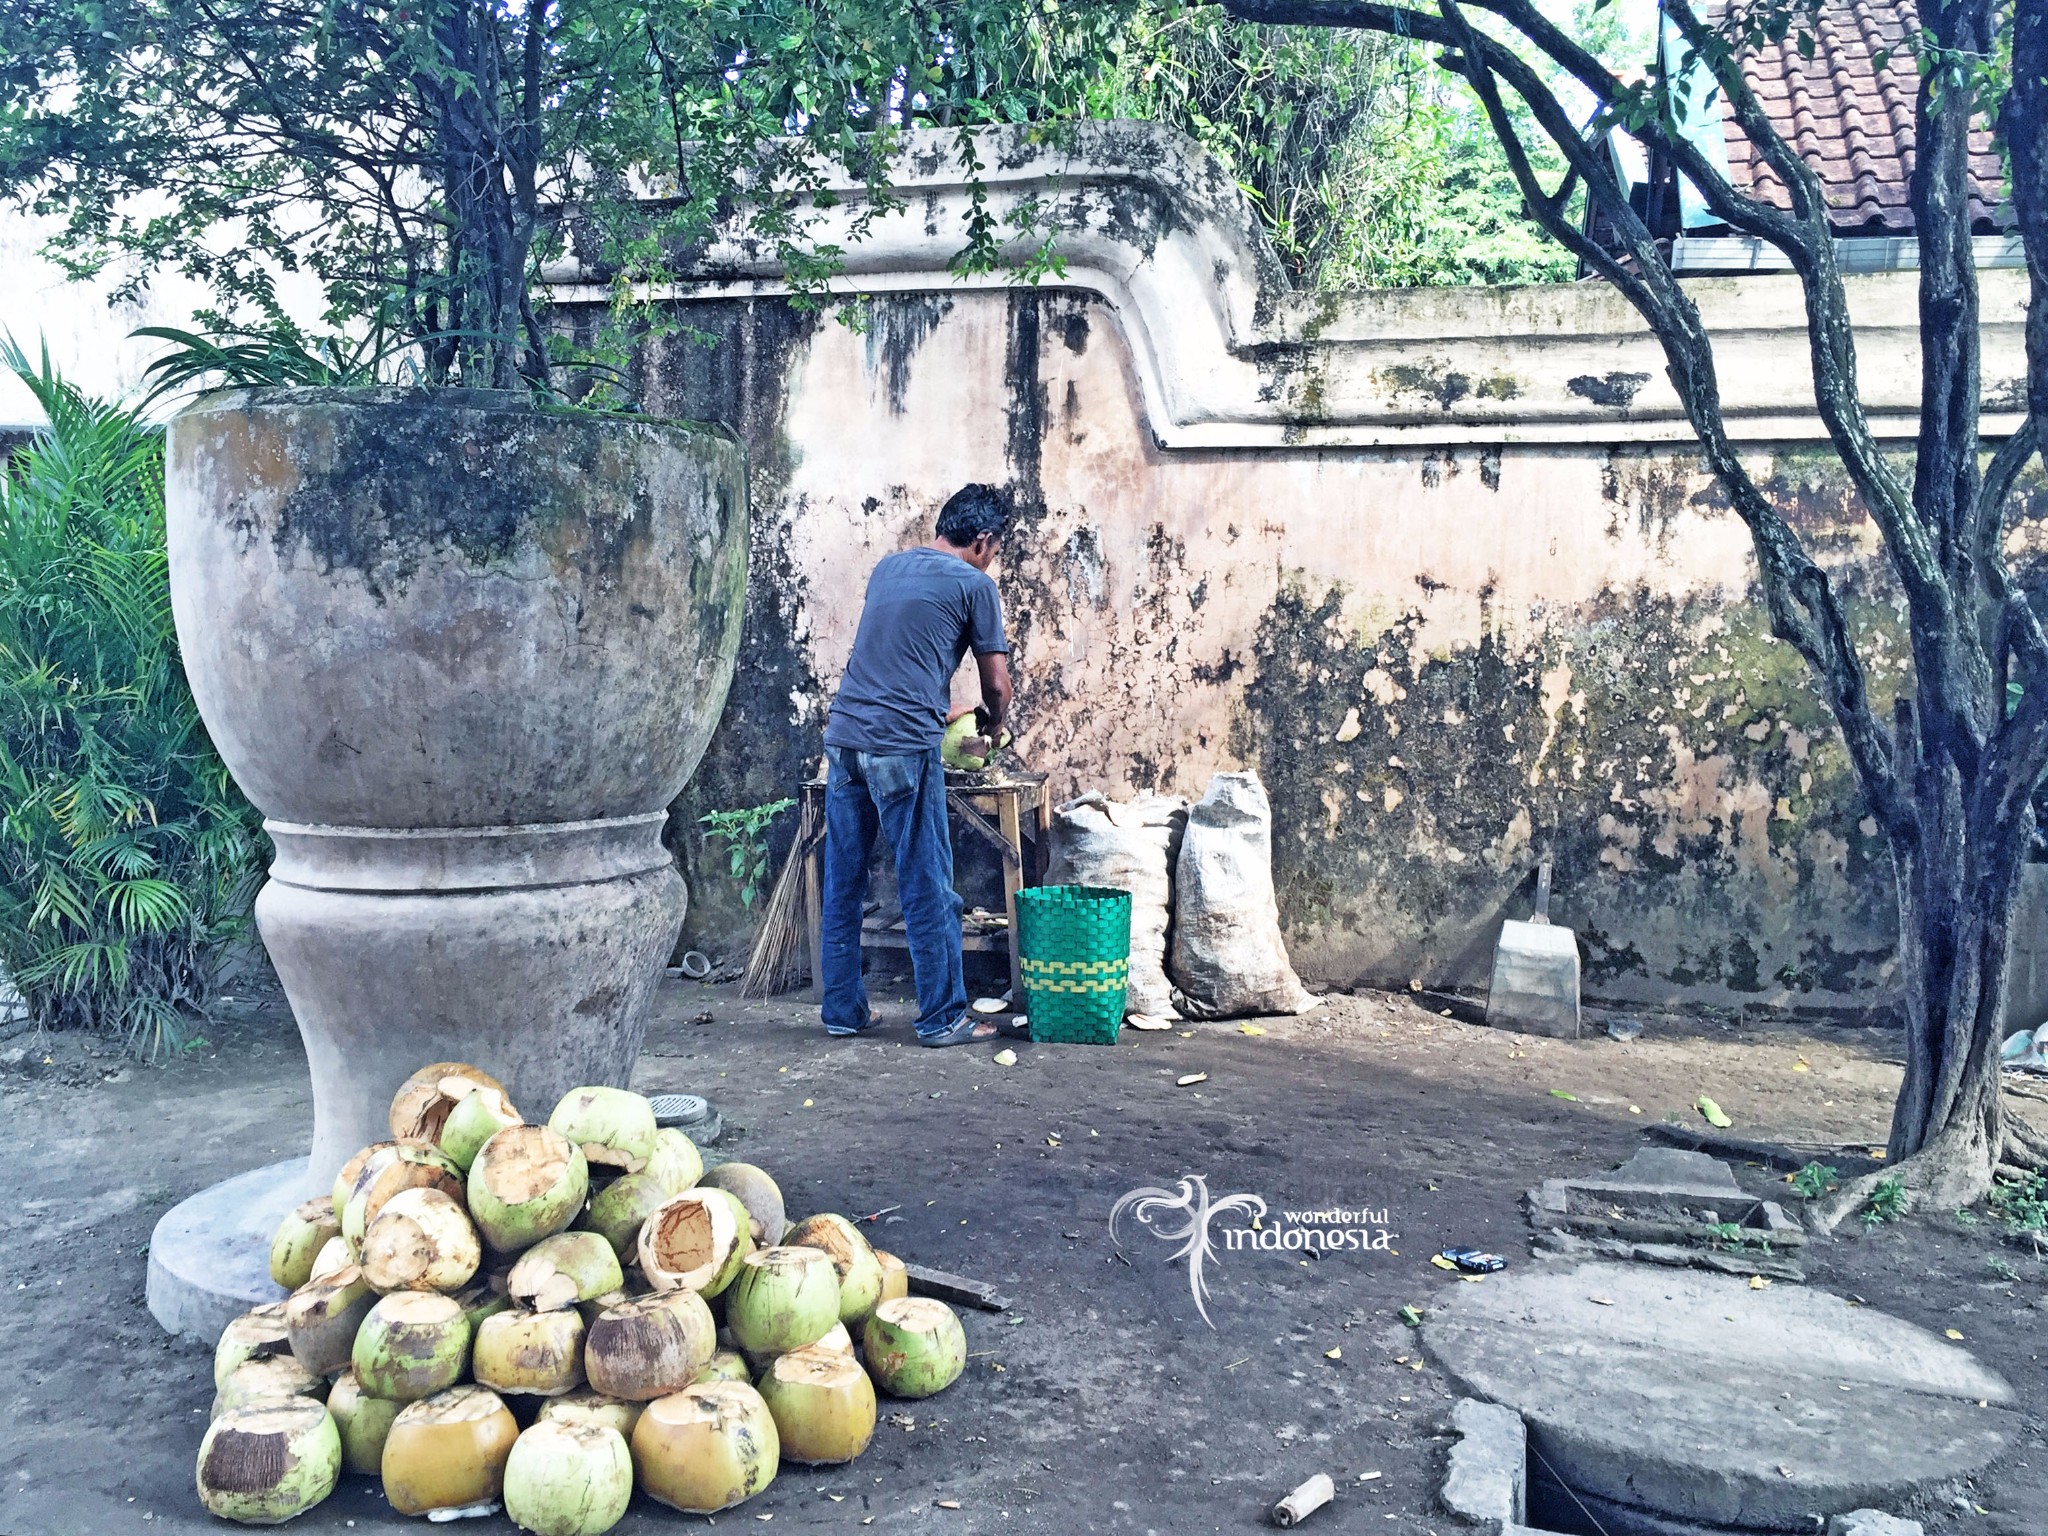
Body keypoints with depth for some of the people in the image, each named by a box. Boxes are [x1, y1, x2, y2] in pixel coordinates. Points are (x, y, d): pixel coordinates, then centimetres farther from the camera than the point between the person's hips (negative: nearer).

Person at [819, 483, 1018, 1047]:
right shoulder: (973, 584, -1)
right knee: (928, 889, 2)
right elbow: (997, 684, 3)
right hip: (903, 746, -7)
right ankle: (943, 1018, 9)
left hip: (844, 737, 7)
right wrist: (992, 723, 24)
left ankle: (842, 1011, 20)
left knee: (842, 884, 12)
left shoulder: (888, 567, 18)